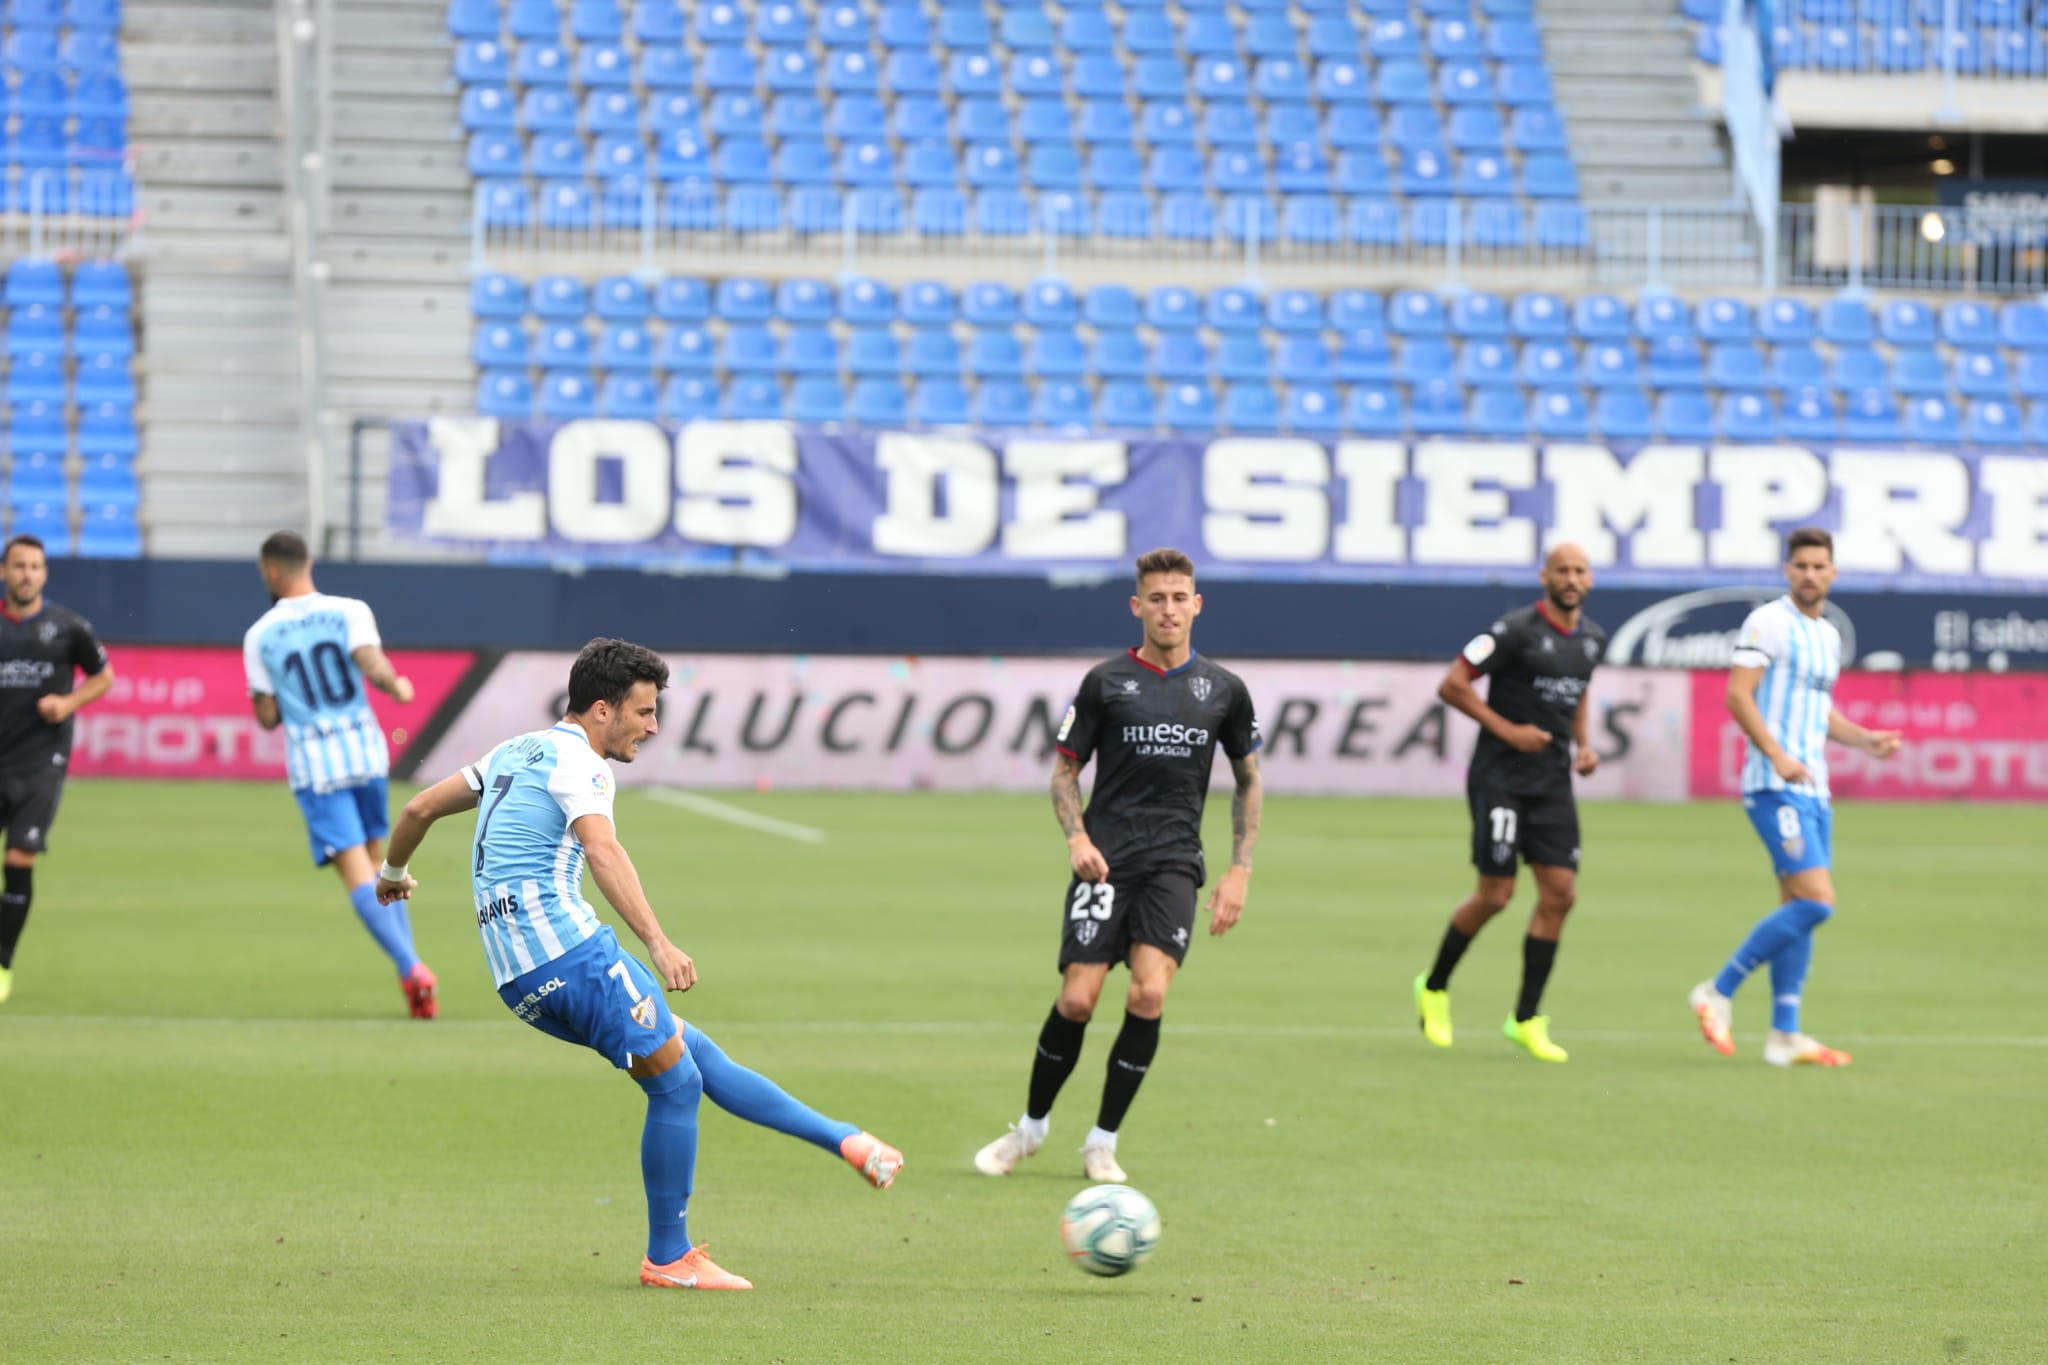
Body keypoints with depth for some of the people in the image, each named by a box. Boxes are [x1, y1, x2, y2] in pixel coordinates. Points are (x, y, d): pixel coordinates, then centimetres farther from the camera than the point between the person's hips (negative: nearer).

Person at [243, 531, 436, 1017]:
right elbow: (375, 668, -15)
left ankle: (410, 968, -23)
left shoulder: (260, 636, 0)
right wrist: (398, 687, 5)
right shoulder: (350, 611, 0)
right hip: (367, 751, 2)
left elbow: (267, 717, 2)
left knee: (358, 875, -6)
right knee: (378, 862, 19)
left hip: (313, 763, -2)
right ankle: (412, 972, 13)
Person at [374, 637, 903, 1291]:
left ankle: (847, 1142, 14)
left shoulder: (514, 752, 20)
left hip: (520, 979, 10)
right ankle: (669, 1258, 3)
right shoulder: (576, 762, -8)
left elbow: (421, 806, 27)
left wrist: (393, 874, 47)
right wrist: (658, 945, -38)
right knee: (676, 1082, -3)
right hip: (565, 947, -10)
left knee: (694, 1052, 12)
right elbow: (603, 853, -27)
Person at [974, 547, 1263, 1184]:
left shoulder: (1223, 690, 8)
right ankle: (1031, 1126, 15)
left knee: (1149, 994, -18)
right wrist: (1077, 836, -11)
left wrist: (1240, 871, 9)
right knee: (1077, 999, -10)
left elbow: (1249, 781, 18)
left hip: (1174, 865, 1)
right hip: (1107, 861, -1)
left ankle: (1102, 1142, -1)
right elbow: (1065, 771, 8)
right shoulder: (1105, 682, 3)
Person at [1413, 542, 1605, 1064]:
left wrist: (1583, 745, 10)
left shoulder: (1592, 639, 10)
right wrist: (1508, 730, -16)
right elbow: (1452, 685, -12)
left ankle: (1526, 1018, 6)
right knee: (1496, 894, -7)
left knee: (1560, 893, -3)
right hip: (1501, 779, -6)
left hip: (1553, 782, 6)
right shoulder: (1517, 630, -13)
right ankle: (1434, 988, 17)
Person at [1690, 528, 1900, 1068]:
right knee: (1815, 900, -16)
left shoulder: (1829, 634, 17)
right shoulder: (1768, 622, -8)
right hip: (1776, 786, -8)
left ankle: (1785, 1035, 10)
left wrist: (1867, 739, 12)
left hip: (1812, 788, 8)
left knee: (1798, 908, 7)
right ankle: (1718, 994, -7)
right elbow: (1738, 695, -14)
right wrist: (1777, 755, -23)